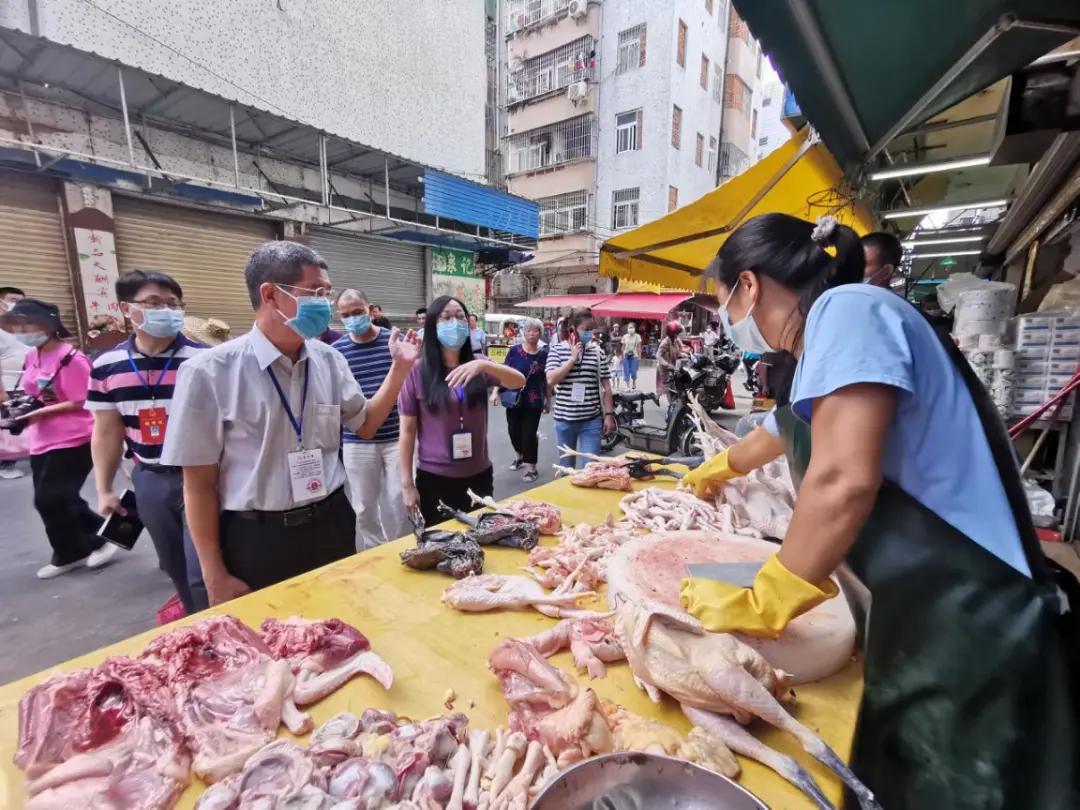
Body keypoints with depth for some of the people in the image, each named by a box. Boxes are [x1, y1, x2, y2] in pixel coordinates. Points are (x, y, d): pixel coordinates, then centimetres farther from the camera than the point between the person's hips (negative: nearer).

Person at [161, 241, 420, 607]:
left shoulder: (328, 360, -2)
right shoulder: (209, 372, -14)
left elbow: (365, 425, 11)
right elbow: (199, 482, -9)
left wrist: (399, 367, -2)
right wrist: (215, 577, -5)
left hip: (331, 526, 4)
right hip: (255, 540, -3)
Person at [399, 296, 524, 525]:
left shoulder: (479, 365, 0)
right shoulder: (417, 372, -8)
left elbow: (519, 381, -16)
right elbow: (408, 430, -5)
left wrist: (484, 365, -33)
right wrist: (407, 483, -4)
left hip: (479, 475, 3)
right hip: (434, 478, -2)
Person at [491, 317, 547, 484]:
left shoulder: (544, 354, -3)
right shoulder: (514, 350, -4)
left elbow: (546, 379, 5)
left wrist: (547, 400, 10)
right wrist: (496, 391, -11)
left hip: (534, 401, -1)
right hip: (514, 399, 1)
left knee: (529, 433, -1)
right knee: (514, 430, 11)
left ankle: (531, 468, 12)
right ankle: (519, 456, 40)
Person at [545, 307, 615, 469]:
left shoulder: (598, 352, 1)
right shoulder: (557, 350, -2)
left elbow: (606, 386, 3)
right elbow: (551, 380, -13)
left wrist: (609, 415, 0)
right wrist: (573, 358, -15)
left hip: (591, 420, 0)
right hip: (564, 420, 0)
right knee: (565, 468, 16)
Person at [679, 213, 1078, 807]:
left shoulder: (847, 310, -16)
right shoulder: (820, 348, 14)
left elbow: (844, 480, -30)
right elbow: (784, 433, 33)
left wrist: (762, 605, -18)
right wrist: (716, 469, 50)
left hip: (965, 629, -9)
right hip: (923, 617, 9)